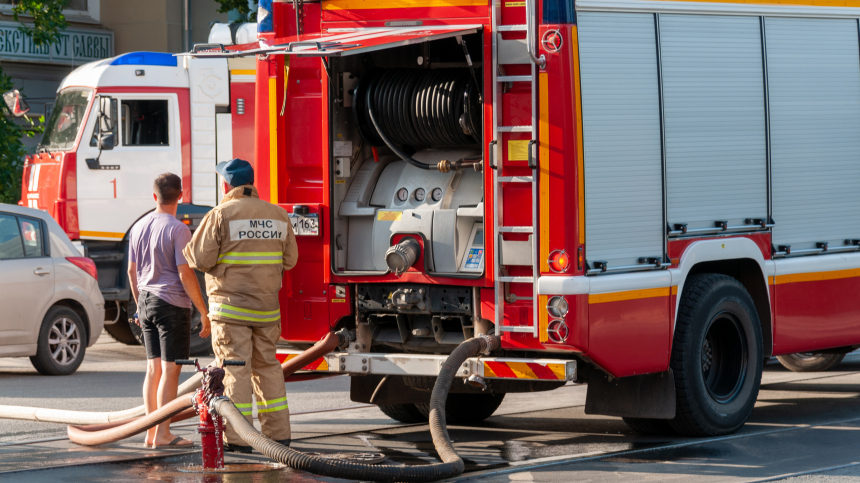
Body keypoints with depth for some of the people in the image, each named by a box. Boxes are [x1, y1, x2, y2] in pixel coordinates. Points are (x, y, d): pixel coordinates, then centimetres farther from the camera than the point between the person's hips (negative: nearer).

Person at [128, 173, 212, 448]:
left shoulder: (139, 227, 9)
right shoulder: (178, 230, -12)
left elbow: (132, 271, 15)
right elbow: (185, 274, -15)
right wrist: (204, 312, -10)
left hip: (146, 303, 7)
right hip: (173, 303, -7)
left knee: (154, 367, 12)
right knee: (170, 369, -4)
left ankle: (151, 433, 14)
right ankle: (163, 434, -5)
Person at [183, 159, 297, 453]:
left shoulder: (220, 215, -9)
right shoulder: (277, 215, 7)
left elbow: (200, 259, -12)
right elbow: (289, 259, 12)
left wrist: (187, 250, 10)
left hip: (231, 306, -5)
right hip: (267, 307, 5)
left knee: (235, 369, -3)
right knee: (268, 367, 13)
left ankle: (238, 438, -5)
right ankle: (278, 432, 14)